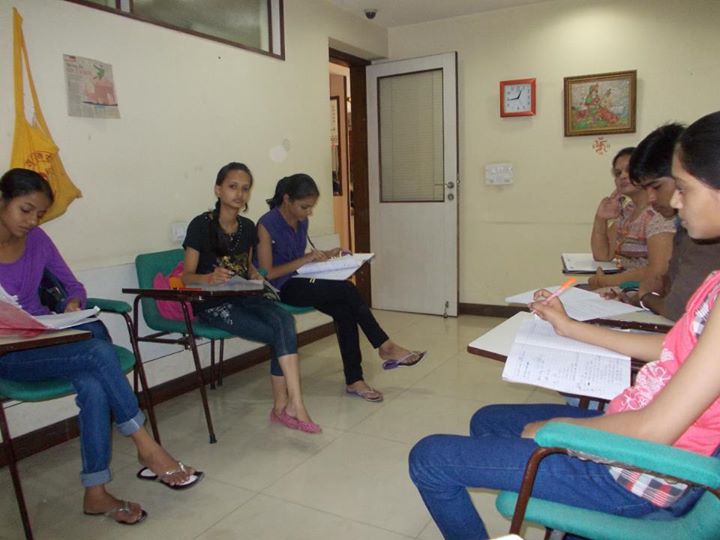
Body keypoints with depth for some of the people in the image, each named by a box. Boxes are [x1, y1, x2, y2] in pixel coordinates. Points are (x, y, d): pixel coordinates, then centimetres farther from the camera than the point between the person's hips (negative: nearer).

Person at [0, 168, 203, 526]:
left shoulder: (37, 239, 5)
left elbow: (73, 286, 14)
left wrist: (73, 305, -9)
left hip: (47, 339, 4)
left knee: (93, 385, -29)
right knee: (99, 352, -30)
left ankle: (95, 492, -23)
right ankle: (147, 447, -19)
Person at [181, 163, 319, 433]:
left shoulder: (247, 227, 10)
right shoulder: (201, 225, -8)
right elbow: (186, 276, -9)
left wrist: (255, 275, 2)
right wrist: (209, 277, -30)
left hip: (243, 296, 5)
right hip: (212, 304, -5)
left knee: (284, 320, -26)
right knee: (283, 333, -23)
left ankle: (283, 406, -19)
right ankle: (292, 405, -12)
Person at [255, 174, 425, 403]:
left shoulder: (301, 221, 9)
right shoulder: (267, 225, -13)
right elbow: (267, 273, -16)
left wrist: (325, 255, 4)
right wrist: (306, 259, -19)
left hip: (300, 282, 7)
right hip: (280, 290, -7)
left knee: (344, 310, -21)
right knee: (347, 290, -25)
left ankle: (354, 380, -17)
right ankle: (385, 346, -13)